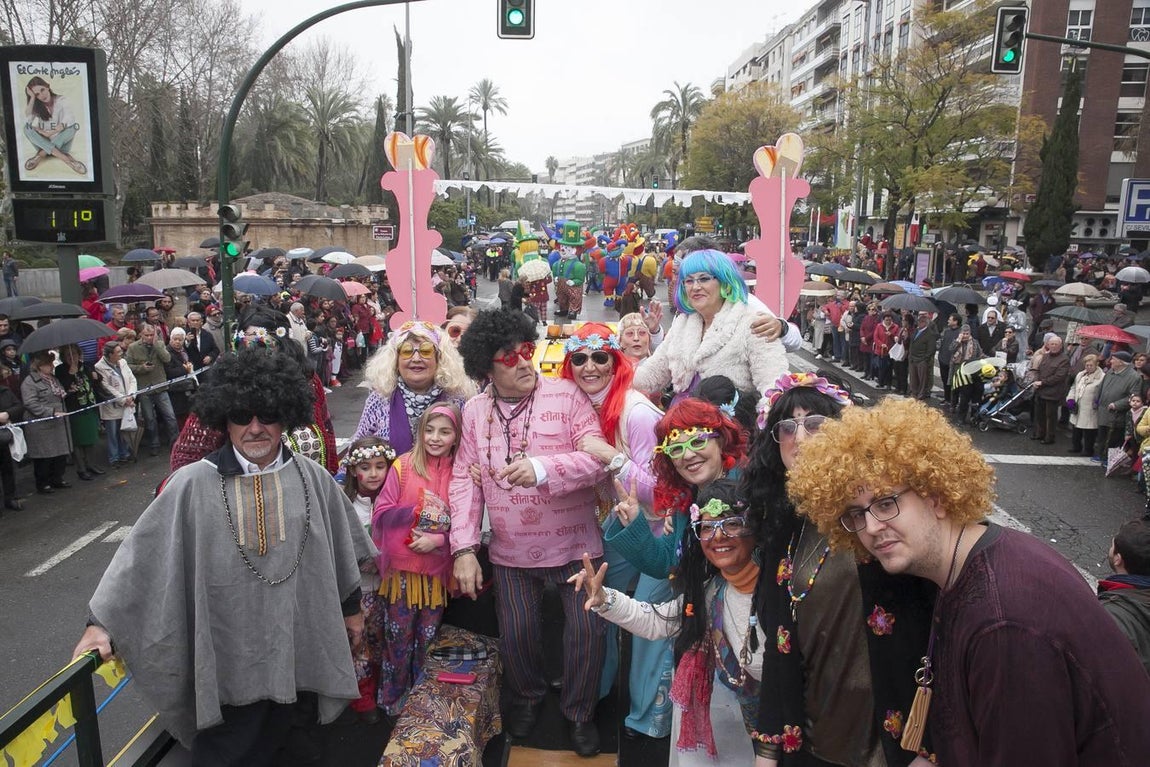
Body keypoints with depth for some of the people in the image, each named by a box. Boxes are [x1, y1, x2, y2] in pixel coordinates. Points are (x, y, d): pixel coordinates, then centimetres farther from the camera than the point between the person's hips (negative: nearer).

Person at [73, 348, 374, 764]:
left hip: (300, 647, 3)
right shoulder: (193, 484, -12)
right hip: (229, 655, -2)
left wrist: (352, 607, 15)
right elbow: (142, 552, -7)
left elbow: (342, 548, 7)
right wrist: (102, 621, -8)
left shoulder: (314, 479, -3)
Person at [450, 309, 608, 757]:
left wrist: (542, 467, -36)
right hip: (511, 553, 3)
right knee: (516, 635, 13)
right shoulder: (475, 411, -1)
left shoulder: (566, 396, -12)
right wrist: (464, 548, -8)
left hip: (574, 546, -2)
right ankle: (527, 697, 46)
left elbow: (598, 459, -20)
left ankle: (579, 713, 32)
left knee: (587, 632, 3)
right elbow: (465, 479, -1)